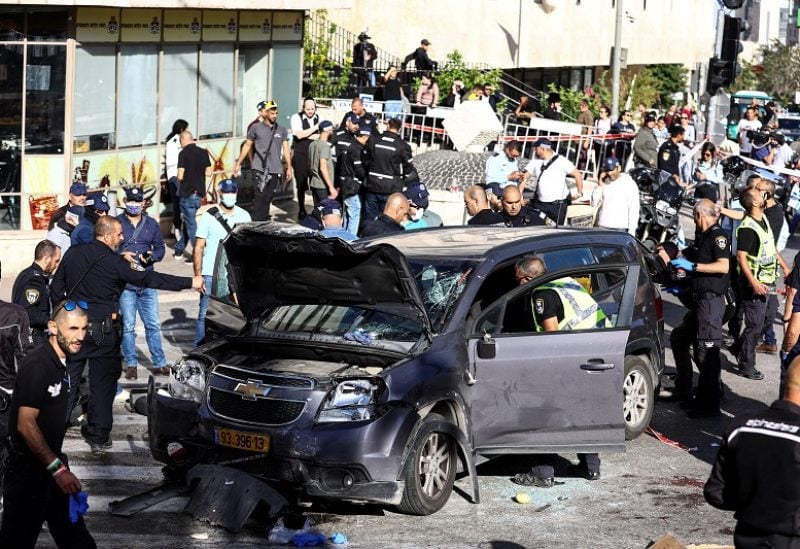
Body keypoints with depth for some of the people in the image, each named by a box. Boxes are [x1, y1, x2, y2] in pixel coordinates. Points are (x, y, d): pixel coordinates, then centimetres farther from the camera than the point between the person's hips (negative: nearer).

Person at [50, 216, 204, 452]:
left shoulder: (73, 254, 2)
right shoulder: (114, 262, -14)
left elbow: (55, 289, 7)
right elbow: (150, 279, -16)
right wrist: (190, 283, -13)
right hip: (103, 331, -4)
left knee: (68, 379, 12)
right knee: (102, 384, 6)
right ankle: (99, 437, 8)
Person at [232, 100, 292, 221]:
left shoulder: (281, 130, 9)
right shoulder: (256, 128, 2)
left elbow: (286, 149, 10)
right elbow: (247, 146, 9)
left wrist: (289, 168, 5)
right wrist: (238, 164, 8)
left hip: (275, 170, 3)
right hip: (259, 169, -3)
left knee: (268, 198, 8)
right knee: (260, 197, -10)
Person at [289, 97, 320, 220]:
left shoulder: (318, 118, 9)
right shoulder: (296, 117, -5)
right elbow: (299, 135, -18)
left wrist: (308, 136, -11)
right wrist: (315, 128, -17)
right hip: (300, 155, -3)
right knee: (301, 184, 2)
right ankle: (301, 211, 13)